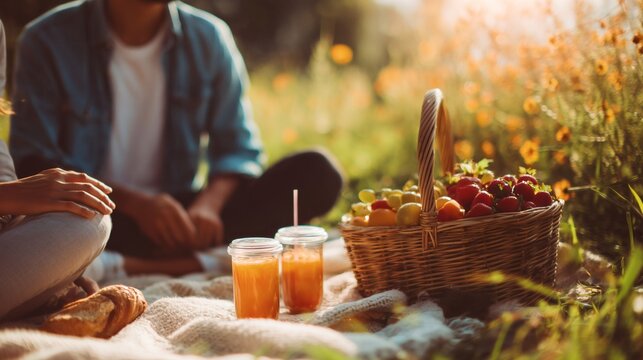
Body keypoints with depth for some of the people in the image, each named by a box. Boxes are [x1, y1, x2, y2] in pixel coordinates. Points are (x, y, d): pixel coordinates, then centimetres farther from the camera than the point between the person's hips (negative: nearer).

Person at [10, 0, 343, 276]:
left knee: (317, 172, -16)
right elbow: (31, 162, -10)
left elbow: (238, 149, 4)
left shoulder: (208, 37, 2)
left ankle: (141, 261, -24)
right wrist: (133, 202, -22)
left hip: (175, 214, 3)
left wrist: (209, 203, -18)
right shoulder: (48, 40, -6)